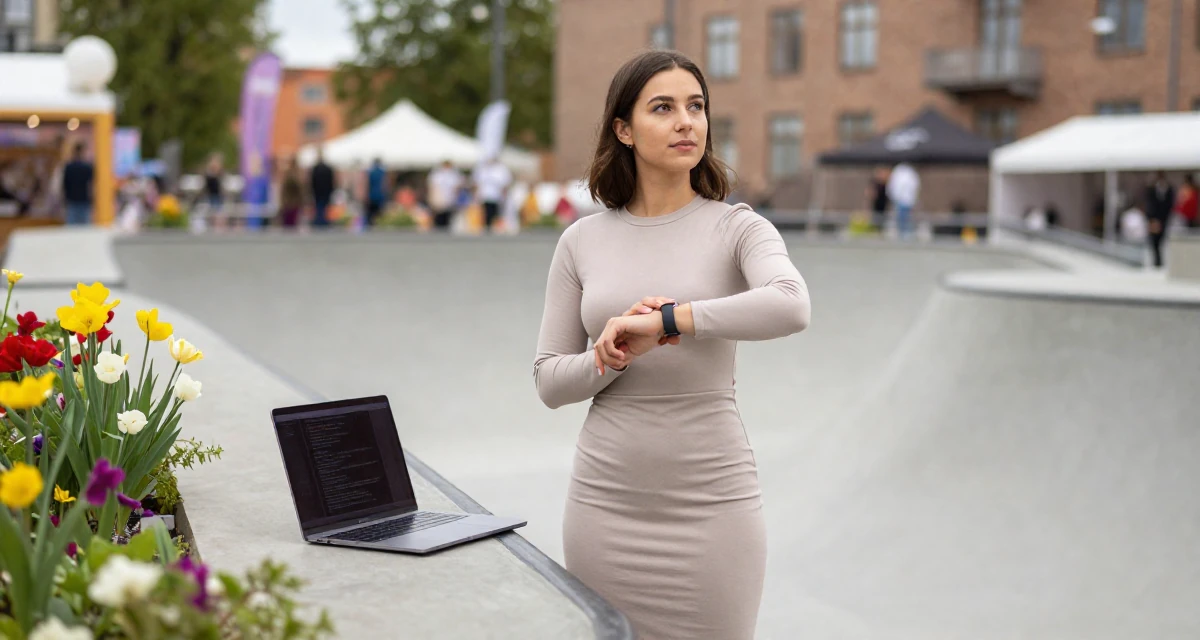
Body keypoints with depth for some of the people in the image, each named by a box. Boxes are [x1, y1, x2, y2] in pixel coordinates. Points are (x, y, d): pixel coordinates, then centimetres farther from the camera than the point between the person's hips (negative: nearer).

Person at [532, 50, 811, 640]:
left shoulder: (737, 229, -3)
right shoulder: (581, 242, 5)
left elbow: (790, 307, -24)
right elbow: (549, 382, 4)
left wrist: (665, 320, -25)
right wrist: (614, 355, -15)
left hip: (711, 498, -2)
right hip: (606, 498, 2)